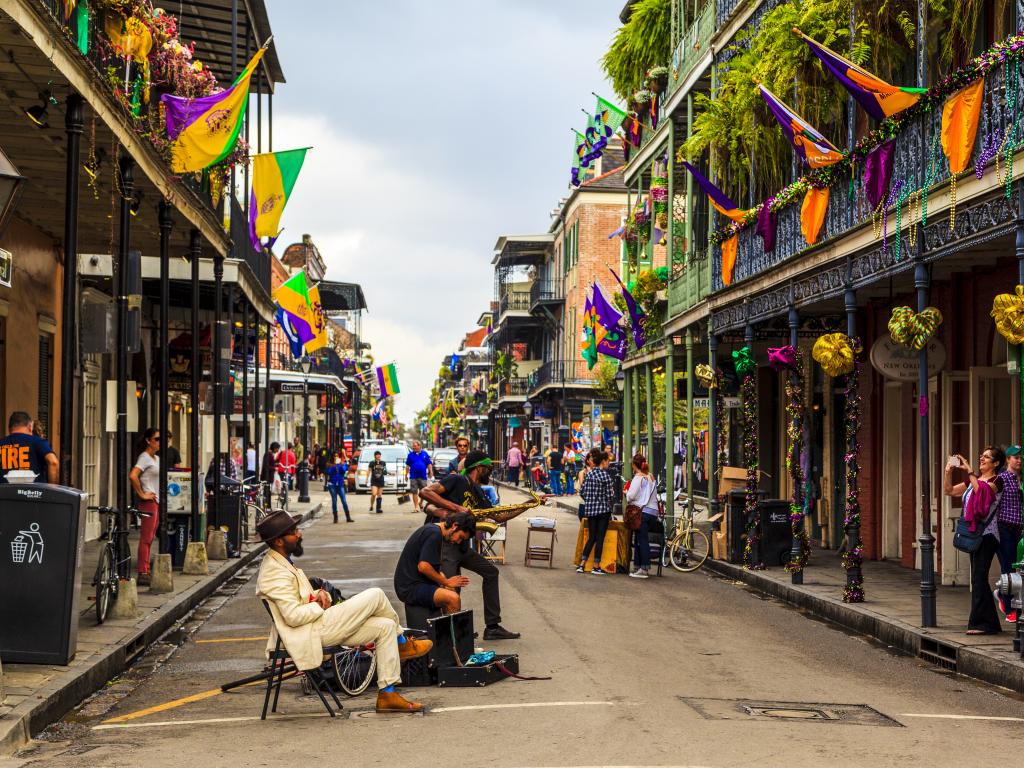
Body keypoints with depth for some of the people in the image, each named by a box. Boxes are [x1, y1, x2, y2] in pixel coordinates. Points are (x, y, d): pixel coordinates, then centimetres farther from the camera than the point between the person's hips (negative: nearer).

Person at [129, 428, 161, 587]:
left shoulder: (156, 459, 17)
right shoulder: (145, 458, -11)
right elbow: (132, 476, -25)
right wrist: (142, 494, -18)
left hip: (156, 502, 9)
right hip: (148, 502, -9)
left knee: (149, 538, 11)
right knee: (146, 538, -9)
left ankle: (146, 572, 15)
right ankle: (142, 574, -9)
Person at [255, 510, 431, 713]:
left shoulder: (280, 563, 15)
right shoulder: (275, 572, -19)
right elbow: (293, 616, -26)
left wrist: (320, 595, 2)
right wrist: (321, 605, -9)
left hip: (318, 625, 11)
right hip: (312, 633, -11)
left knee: (385, 626, 2)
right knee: (375, 596, -12)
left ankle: (387, 694, 4)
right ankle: (402, 643, 13)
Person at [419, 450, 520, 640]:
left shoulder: (478, 493, 18)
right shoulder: (457, 481, -7)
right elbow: (425, 492, -18)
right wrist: (456, 507, -23)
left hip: (461, 546, 9)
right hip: (443, 543, -9)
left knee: (490, 572, 12)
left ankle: (492, 627, 15)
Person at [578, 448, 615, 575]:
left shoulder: (588, 474, 4)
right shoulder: (605, 475, -12)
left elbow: (582, 492, 6)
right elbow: (610, 495, -13)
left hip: (590, 509, 5)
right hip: (603, 509, -5)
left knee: (591, 537, 13)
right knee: (600, 538, 2)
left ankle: (582, 564, 8)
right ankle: (596, 566, 5)